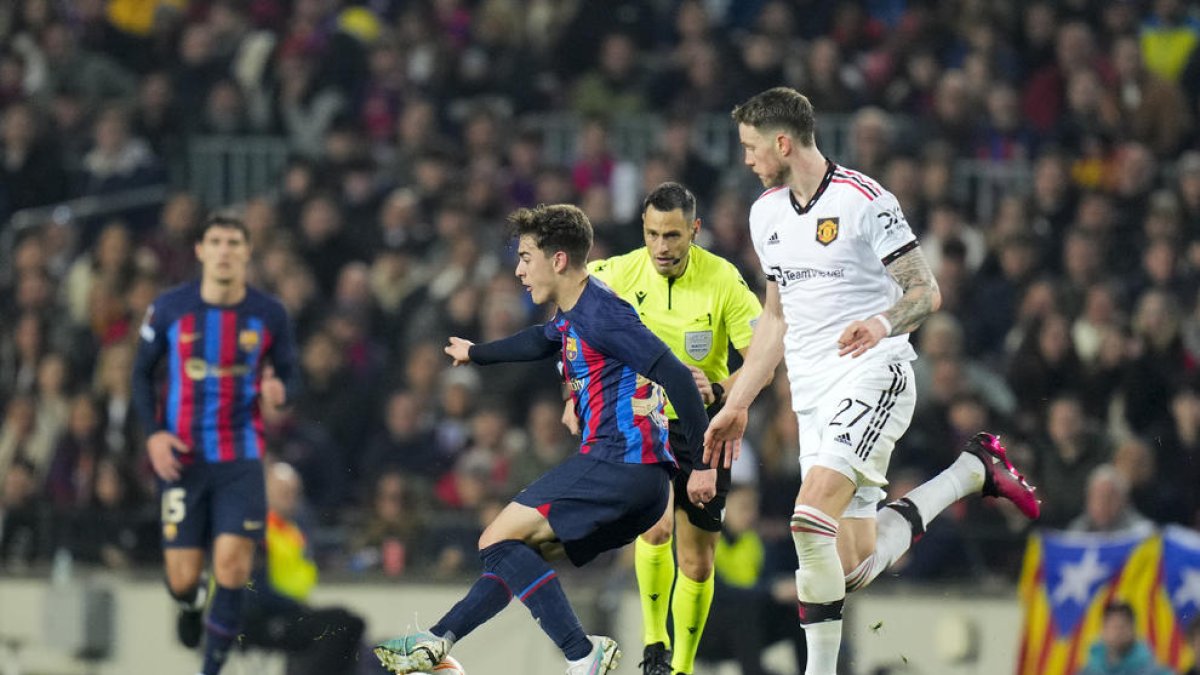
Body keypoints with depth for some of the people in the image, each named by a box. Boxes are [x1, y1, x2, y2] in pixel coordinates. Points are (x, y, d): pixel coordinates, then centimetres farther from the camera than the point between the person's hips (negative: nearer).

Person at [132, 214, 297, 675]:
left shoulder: (268, 314, -1)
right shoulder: (169, 309, -3)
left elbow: (287, 373, 10)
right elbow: (142, 373, 8)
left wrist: (278, 390, -16)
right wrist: (152, 433, -7)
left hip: (241, 458, 0)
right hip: (180, 457, 0)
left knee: (233, 564, -16)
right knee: (183, 577, 0)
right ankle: (190, 604, 40)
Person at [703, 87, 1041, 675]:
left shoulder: (864, 201, -10)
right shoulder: (766, 213, 14)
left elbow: (926, 290, -9)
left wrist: (884, 323, -30)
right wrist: (736, 405, 21)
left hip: (873, 374, -8)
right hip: (813, 394, 8)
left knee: (813, 515, -26)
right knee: (856, 564, 2)